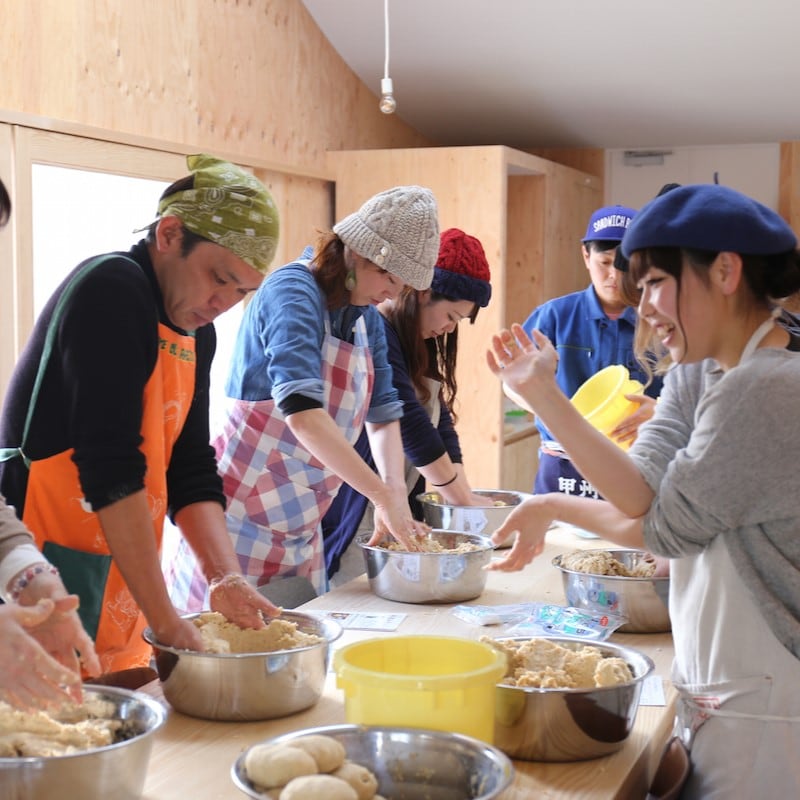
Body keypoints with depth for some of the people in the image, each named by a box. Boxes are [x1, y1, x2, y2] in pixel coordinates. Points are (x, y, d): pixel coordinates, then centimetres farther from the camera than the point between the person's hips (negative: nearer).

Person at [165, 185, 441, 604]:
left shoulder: (367, 319, 7)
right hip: (242, 514, -8)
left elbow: (383, 412, 11)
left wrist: (394, 488, -8)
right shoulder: (293, 292, -17)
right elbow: (302, 411, -30)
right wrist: (384, 495, -31)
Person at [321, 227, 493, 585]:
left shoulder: (420, 346, 13)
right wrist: (462, 500, -12)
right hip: (352, 514, -9)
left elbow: (441, 422, 8)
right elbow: (410, 425, -19)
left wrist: (463, 493, -3)